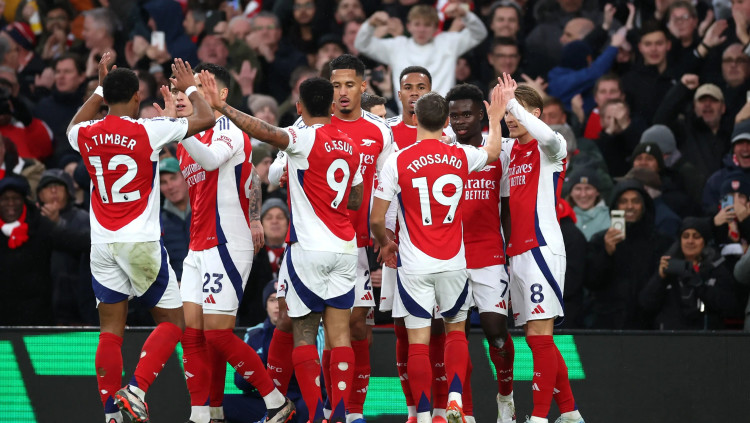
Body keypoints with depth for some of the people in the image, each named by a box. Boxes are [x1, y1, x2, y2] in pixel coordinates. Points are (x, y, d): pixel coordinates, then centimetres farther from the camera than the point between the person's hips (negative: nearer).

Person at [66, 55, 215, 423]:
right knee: (171, 321, 8)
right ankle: (136, 390, -10)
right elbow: (205, 119, 0)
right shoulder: (148, 131, -10)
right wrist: (188, 88, 17)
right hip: (141, 242, -4)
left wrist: (100, 88, 35)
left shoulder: (86, 134, 3)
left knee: (111, 330, 8)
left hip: (102, 243, 4)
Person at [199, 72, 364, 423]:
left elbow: (266, 132, -28)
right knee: (339, 333, 4)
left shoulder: (305, 138, -10)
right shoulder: (350, 146, 11)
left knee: (303, 334, -1)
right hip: (345, 248, 6)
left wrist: (220, 106, -27)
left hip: (308, 248, -6)